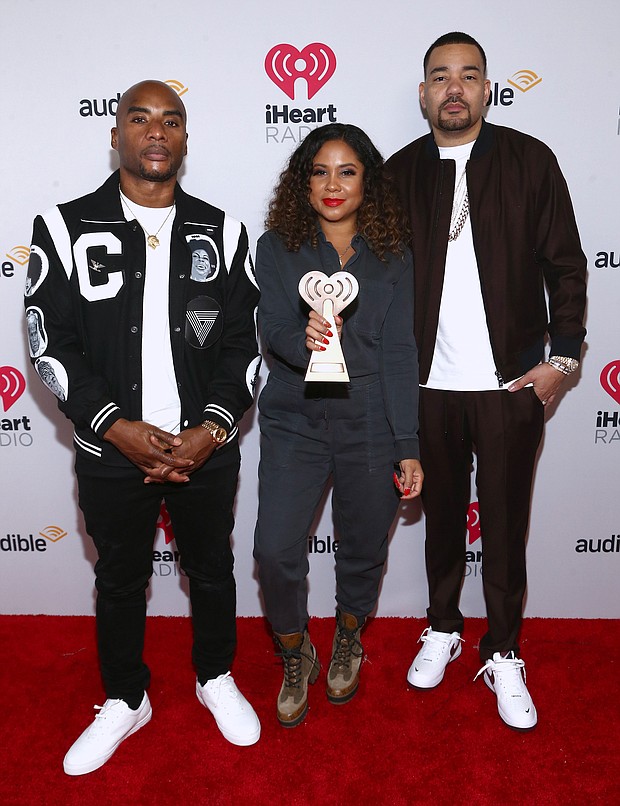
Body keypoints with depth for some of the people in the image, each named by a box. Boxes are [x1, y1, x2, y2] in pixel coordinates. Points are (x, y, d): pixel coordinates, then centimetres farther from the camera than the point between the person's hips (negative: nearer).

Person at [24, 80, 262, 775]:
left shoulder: (220, 232, 1)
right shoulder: (65, 228, -4)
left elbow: (244, 342, 0)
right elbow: (53, 346, -6)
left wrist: (212, 428, -13)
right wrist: (119, 429, -16)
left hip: (207, 449, 1)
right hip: (111, 452, -1)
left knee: (211, 570, 18)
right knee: (120, 580, 17)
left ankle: (216, 679, 44)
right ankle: (125, 701, 40)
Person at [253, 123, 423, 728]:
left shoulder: (392, 257, 4)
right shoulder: (277, 248, 3)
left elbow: (399, 353, 0)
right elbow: (273, 328, -8)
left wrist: (408, 447, -4)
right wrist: (304, 339, -33)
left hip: (371, 426, 1)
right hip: (295, 422, 0)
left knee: (364, 550, 10)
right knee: (275, 549, -10)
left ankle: (347, 642, 42)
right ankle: (296, 658, 20)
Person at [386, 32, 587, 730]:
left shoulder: (529, 161, 2)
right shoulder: (400, 172, 6)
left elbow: (566, 266, 2)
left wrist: (563, 359, -3)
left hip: (511, 383, -1)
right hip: (429, 384, 2)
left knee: (505, 525, 6)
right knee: (442, 516, 14)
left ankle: (503, 656, 24)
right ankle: (442, 629, 34)